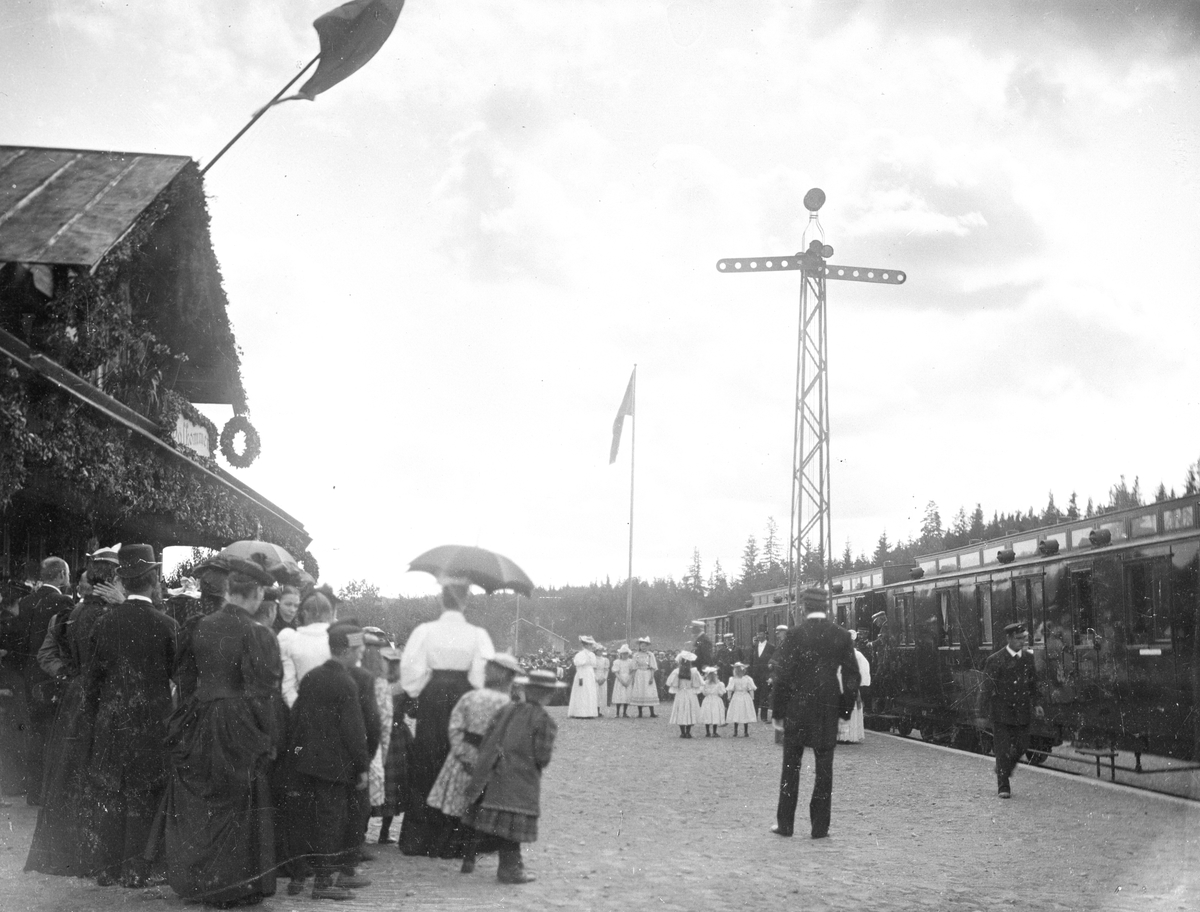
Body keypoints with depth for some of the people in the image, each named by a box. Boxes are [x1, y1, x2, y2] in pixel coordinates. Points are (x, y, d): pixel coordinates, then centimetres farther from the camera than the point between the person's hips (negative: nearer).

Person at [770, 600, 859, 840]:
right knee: (824, 768, 7)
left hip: (797, 709, -1)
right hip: (828, 710, 1)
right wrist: (845, 710, 10)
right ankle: (820, 827, 8)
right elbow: (852, 677, 2)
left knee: (791, 766, 8)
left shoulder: (794, 634, -7)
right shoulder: (842, 636, 0)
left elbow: (782, 675, -7)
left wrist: (778, 712, 0)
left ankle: (784, 824, 11)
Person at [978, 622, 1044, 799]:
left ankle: (1004, 770, 34)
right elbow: (986, 689, -7)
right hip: (1001, 711, -4)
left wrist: (1037, 704, 2)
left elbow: (1034, 683, 15)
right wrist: (982, 714, -9)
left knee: (1021, 746, 5)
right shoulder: (995, 660, -10)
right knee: (1003, 749, -2)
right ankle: (1003, 786, 10)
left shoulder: (1029, 658, 4)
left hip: (1022, 711, 4)